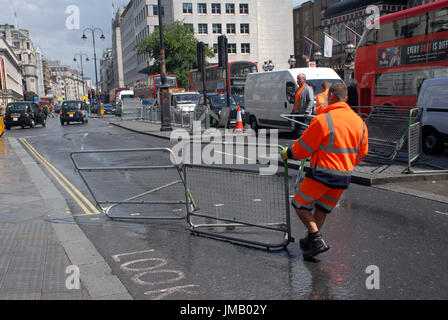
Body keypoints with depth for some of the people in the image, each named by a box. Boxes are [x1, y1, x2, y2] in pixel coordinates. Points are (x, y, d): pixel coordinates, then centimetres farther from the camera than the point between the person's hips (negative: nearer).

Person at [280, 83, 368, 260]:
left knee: (300, 205, 9)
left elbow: (302, 148, -9)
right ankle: (311, 241, 29)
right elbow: (362, 153, 14)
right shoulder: (359, 122, 5)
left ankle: (317, 240, -1)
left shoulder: (323, 120, -15)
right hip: (344, 177, 7)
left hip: (323, 174, -7)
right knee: (322, 209, 20)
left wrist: (287, 153, 9)